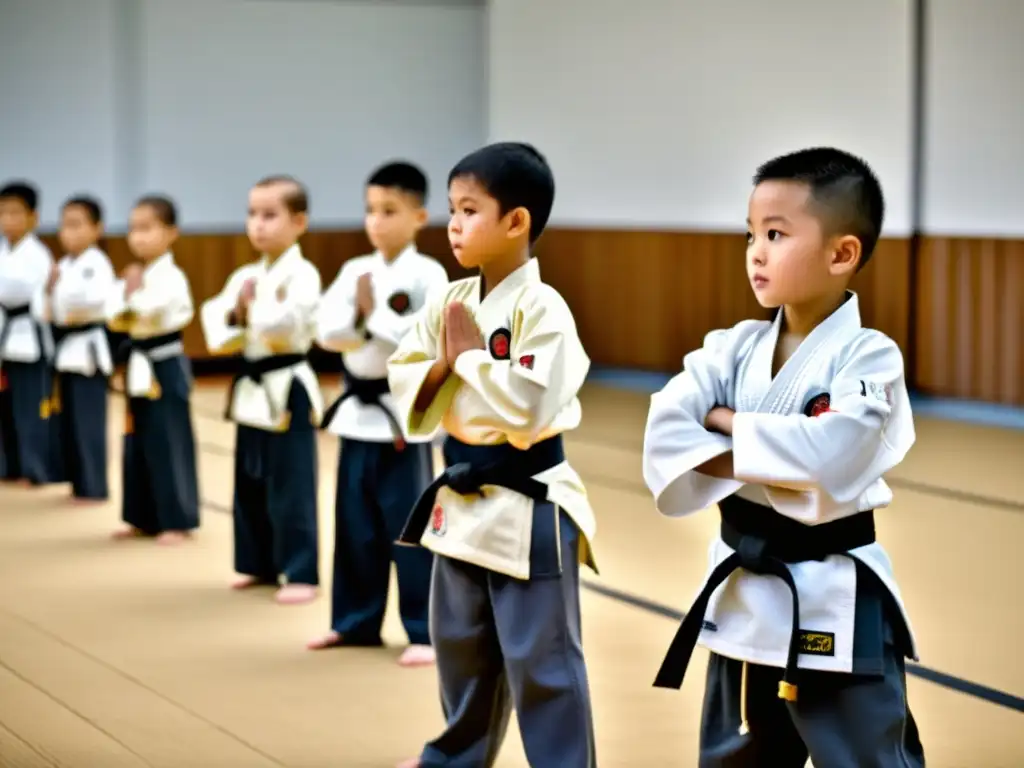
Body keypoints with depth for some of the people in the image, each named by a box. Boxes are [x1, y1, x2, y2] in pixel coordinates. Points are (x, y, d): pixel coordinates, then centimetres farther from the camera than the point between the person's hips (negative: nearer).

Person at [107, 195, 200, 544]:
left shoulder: (171, 277, -13)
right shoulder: (130, 276, 11)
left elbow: (153, 313, -23)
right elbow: (113, 316, 4)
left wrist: (133, 294, -10)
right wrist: (128, 297, -12)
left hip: (166, 368, -8)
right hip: (139, 367, 8)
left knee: (169, 443, -6)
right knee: (138, 443, 11)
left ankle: (176, 521, -1)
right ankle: (144, 518, 19)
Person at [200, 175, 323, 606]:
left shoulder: (301, 275, -12)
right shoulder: (244, 276, 11)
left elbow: (287, 323, -25)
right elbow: (213, 316, 6)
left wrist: (251, 308, -13)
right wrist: (234, 315, -13)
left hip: (287, 389, -8)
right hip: (252, 389, 8)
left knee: (291, 487, -6)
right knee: (249, 484, 14)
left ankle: (301, 574, -1)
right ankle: (259, 565, 25)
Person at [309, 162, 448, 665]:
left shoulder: (428, 275, -8)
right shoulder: (354, 271, 7)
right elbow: (326, 330, -1)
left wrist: (374, 313, -15)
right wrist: (361, 317, -17)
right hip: (358, 411, 6)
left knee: (410, 527, -3)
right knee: (355, 525, 13)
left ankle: (424, 632, 4)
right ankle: (356, 622, 24)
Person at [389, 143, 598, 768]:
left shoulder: (543, 310, -18)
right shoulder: (451, 302, 3)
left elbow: (526, 407, -27)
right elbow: (406, 390, 6)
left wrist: (471, 353, -16)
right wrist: (445, 363, -13)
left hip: (527, 504, -8)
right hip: (463, 498, 8)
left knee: (541, 660, 0)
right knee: (462, 646, 23)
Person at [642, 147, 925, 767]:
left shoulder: (868, 357, -13)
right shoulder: (735, 349, 2)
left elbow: (831, 456, -28)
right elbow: (666, 434, -11)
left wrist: (729, 426, -15)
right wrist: (774, 461, -22)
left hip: (834, 606, -6)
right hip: (745, 596, 6)